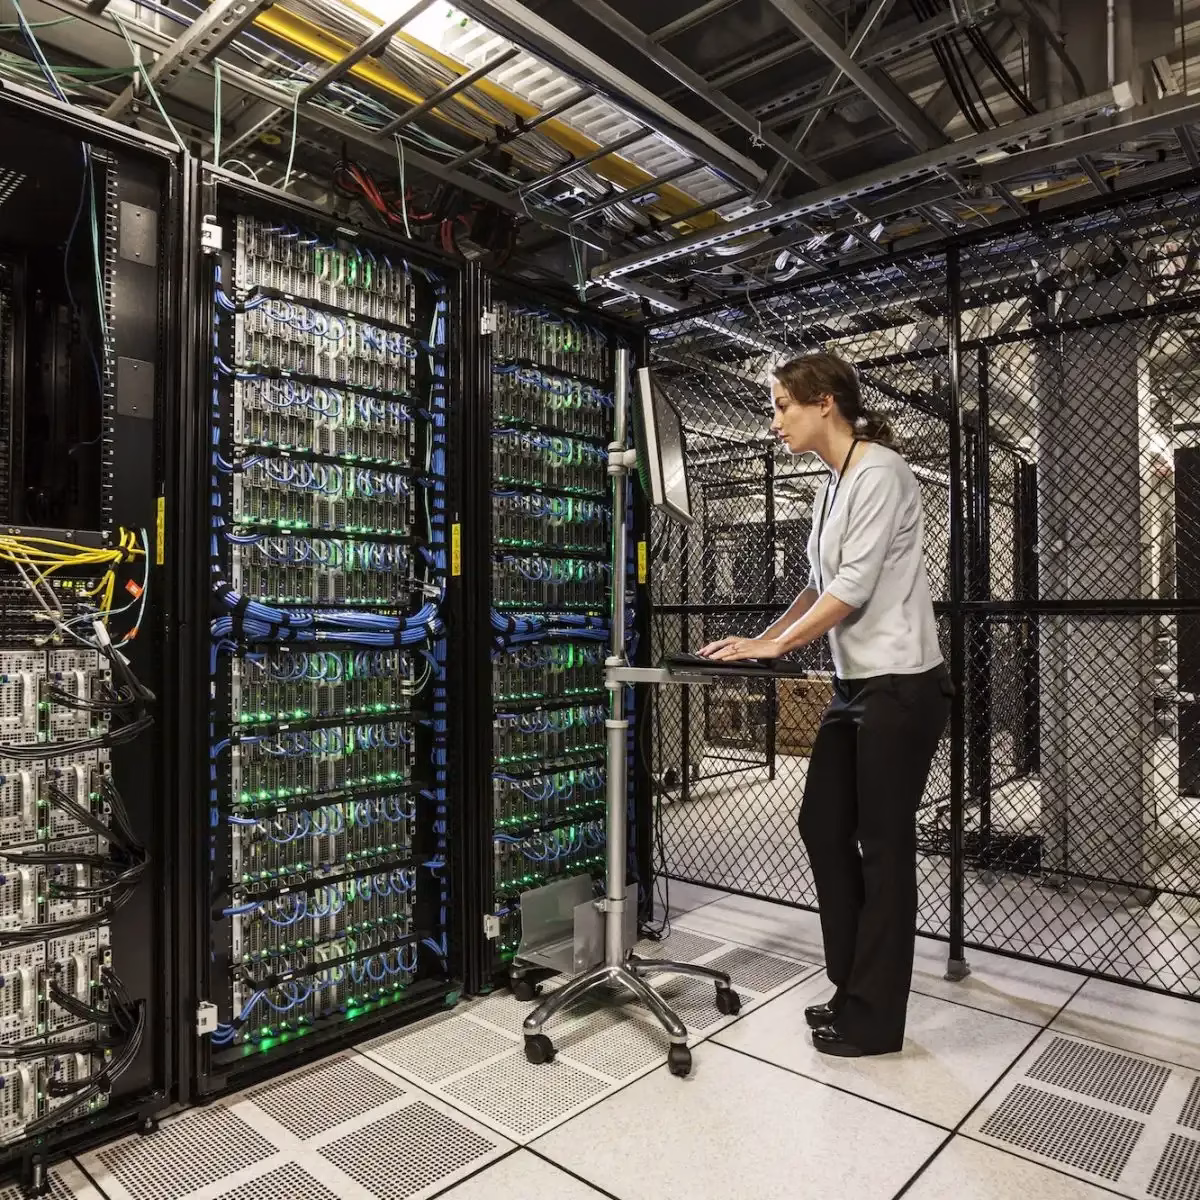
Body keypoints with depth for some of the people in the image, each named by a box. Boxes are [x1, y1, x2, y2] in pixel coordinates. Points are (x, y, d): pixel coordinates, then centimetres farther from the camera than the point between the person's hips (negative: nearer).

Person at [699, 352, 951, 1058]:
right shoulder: (831, 488, 14)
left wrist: (775, 647, -11)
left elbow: (854, 587, -18)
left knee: (883, 846, 1)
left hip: (902, 686, -9)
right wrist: (762, 638, 9)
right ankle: (854, 987, 26)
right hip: (857, 686, 9)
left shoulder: (880, 473, -12)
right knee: (822, 826, 11)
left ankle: (875, 1018, 16)